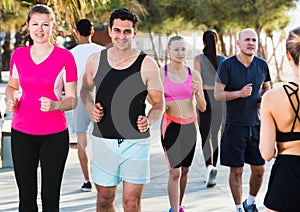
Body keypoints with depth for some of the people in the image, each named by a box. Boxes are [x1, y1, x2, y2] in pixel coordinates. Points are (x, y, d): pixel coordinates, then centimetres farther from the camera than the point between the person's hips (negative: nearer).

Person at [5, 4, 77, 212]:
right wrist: (11, 99, -1)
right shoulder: (19, 55, 5)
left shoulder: (65, 57, -4)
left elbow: (72, 100, -3)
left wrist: (55, 105, -23)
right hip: (21, 133, 3)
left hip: (54, 135, -3)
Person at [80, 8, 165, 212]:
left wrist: (148, 120, -19)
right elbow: (86, 89, 20)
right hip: (103, 140, 2)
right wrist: (91, 107, -1)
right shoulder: (96, 60, 2)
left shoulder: (147, 65, -5)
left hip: (136, 141, -2)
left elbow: (159, 104, 2)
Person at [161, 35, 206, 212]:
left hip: (190, 125, 3)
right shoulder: (161, 73, -4)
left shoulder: (194, 75, 3)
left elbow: (202, 108, 4)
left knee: (185, 170, 12)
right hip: (171, 125, -3)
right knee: (175, 172, -10)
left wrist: (198, 92, -14)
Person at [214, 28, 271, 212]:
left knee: (259, 169, 7)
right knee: (236, 170, 3)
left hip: (256, 124, 4)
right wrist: (239, 93, -24)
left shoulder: (262, 64, 5)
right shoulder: (227, 65, -8)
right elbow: (217, 94, -10)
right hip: (235, 126, -4)